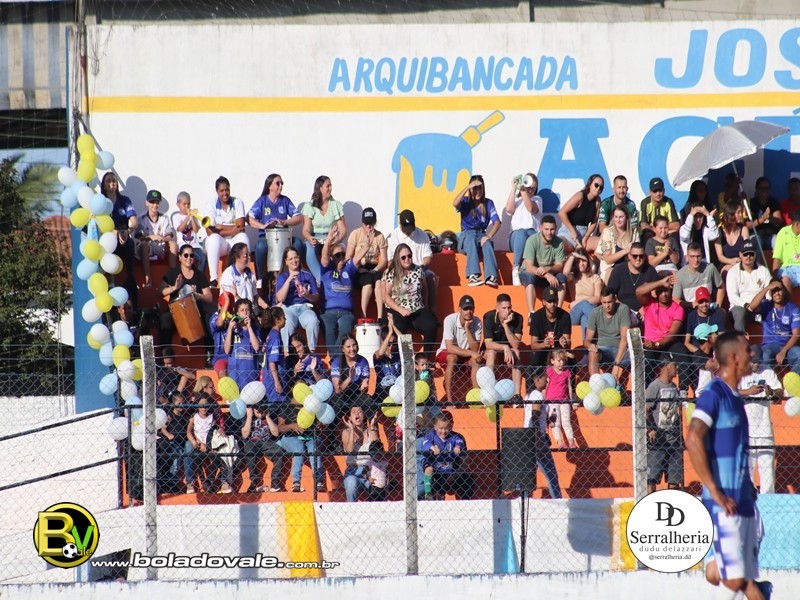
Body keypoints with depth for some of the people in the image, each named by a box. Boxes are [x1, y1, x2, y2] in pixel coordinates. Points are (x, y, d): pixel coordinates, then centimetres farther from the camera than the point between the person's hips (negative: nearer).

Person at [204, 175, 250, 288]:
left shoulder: (237, 202, 2)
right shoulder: (212, 205, 0)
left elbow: (240, 227, -8)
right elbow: (209, 231, -11)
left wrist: (220, 227, -10)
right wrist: (232, 229, -17)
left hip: (235, 241, 1)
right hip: (219, 244, -1)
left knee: (243, 237, -32)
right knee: (214, 238, -35)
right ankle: (213, 279, -43)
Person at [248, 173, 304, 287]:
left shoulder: (285, 200, 11)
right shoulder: (262, 201, 3)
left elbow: (299, 218, 3)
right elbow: (249, 219, -8)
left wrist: (285, 222, -16)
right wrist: (263, 226, -25)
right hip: (266, 236, -3)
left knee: (298, 243, -27)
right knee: (261, 246, -37)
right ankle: (259, 278, -23)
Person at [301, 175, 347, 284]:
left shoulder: (336, 205, 9)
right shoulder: (309, 206, 3)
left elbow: (343, 229, 2)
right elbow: (306, 230, -6)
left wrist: (338, 238, -21)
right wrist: (310, 238, -30)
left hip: (331, 239, 1)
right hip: (314, 240, -1)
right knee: (309, 249, -37)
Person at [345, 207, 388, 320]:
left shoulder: (379, 236, 3)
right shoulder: (356, 234, -1)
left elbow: (384, 260, -1)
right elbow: (348, 259, -3)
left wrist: (374, 270, -18)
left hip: (374, 268, 1)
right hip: (358, 269, -1)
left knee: (379, 282, -33)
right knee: (368, 283, -34)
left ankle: (380, 317, -38)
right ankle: (363, 317, -30)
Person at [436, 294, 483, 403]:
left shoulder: (477, 323, -13)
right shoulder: (450, 320, -23)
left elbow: (475, 349, -20)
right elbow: (450, 348, -28)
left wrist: (467, 328, -28)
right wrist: (471, 353, -34)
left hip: (466, 355, 3)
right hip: (446, 354, -3)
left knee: (476, 360, -28)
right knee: (452, 358, -36)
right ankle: (449, 399, -36)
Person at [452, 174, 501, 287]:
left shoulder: (488, 203, 10)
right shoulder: (465, 201, 6)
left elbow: (497, 222, -2)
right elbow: (455, 203, -20)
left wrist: (488, 236, -20)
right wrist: (468, 187, -20)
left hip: (481, 234, 2)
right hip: (466, 236, -2)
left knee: (487, 243, -35)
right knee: (472, 240, -39)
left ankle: (491, 276, -53)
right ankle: (472, 276, -56)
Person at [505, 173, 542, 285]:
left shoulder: (537, 199, 20)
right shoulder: (516, 199, 22)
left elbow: (531, 208, -3)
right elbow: (509, 209, -1)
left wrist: (523, 190, -5)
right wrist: (514, 188, 2)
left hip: (533, 235, 0)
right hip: (516, 237, 0)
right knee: (521, 233, -38)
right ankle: (516, 269, -41)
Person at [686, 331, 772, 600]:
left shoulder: (735, 397, 17)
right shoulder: (714, 394, -11)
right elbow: (693, 440, -23)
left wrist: (748, 486, 16)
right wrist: (714, 491, -22)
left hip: (743, 501, 9)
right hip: (725, 503, -9)